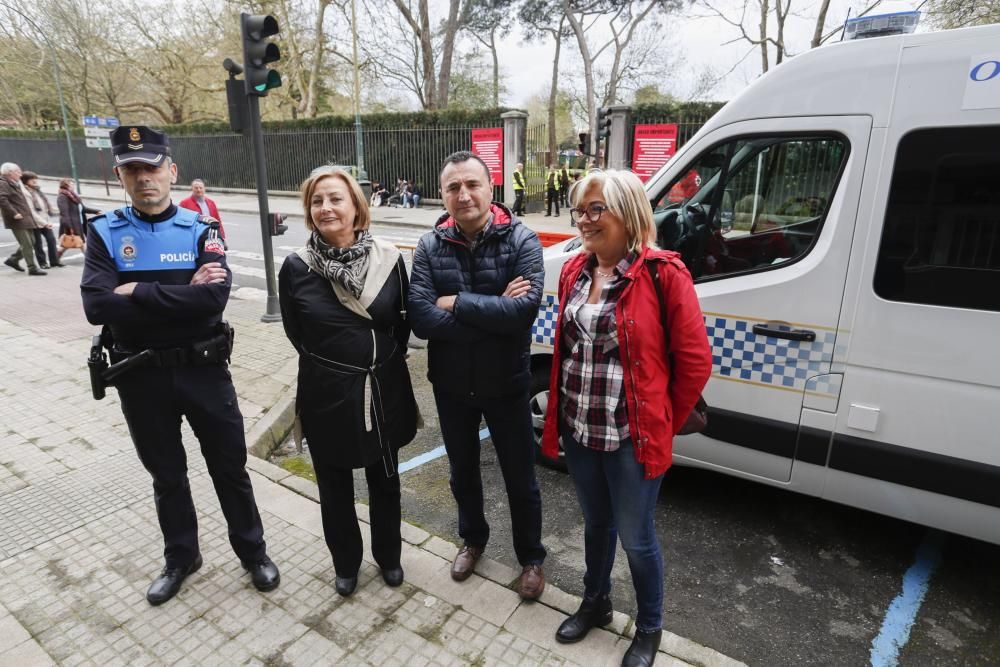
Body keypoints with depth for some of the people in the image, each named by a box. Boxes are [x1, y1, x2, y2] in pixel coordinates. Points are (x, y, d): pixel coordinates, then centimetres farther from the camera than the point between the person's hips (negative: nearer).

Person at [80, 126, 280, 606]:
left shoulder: (200, 229, -5)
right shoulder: (104, 234, -3)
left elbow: (216, 297, -22)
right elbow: (97, 306, -18)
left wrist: (138, 291, -20)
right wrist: (183, 297, -20)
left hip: (203, 369, -1)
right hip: (141, 377, 1)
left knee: (229, 466, 12)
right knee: (166, 474, 19)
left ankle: (252, 551, 32)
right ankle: (180, 557, 40)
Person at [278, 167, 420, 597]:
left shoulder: (388, 259, -9)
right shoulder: (296, 267, -10)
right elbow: (295, 333, 3)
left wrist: (382, 360, 4)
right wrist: (332, 362, 8)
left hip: (383, 390, 1)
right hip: (327, 395, 0)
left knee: (384, 480, 18)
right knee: (335, 487, 16)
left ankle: (388, 556, 43)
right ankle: (346, 563, 41)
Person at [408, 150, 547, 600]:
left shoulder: (521, 240, -13)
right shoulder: (429, 246, -7)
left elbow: (525, 310, -27)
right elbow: (420, 319, -19)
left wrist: (456, 303, -22)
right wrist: (494, 310, -24)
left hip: (506, 383, -2)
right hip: (451, 384, 3)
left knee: (519, 478, 14)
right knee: (462, 470, 23)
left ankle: (531, 558, 39)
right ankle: (473, 538, 50)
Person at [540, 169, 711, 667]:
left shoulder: (662, 273, -16)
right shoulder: (574, 271, 3)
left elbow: (695, 361, -11)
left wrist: (663, 422, -3)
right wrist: (562, 412, 12)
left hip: (632, 437, -5)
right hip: (578, 430, 5)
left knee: (636, 539, 13)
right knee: (596, 523, 25)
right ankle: (595, 603, 50)